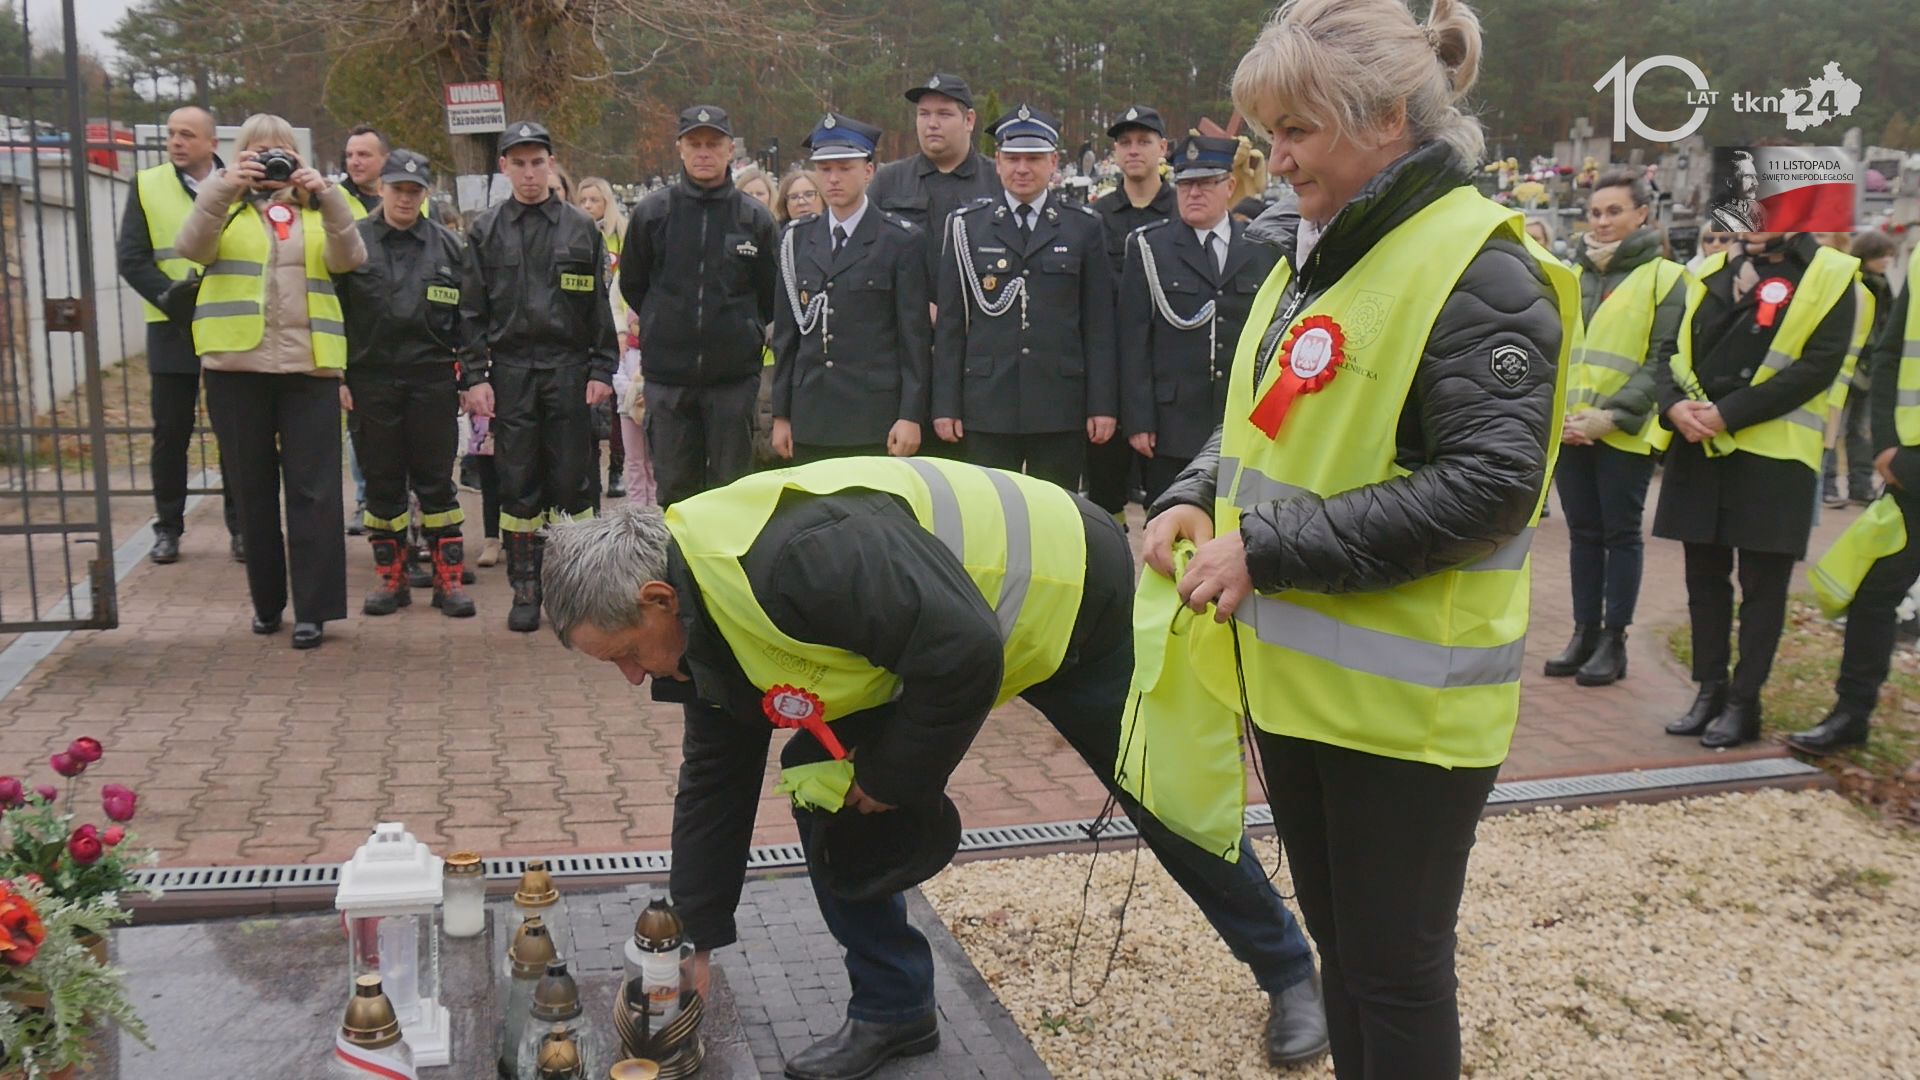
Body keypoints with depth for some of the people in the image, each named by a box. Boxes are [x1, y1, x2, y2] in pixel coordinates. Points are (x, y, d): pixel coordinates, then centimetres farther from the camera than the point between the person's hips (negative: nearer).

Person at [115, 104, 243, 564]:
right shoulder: (148, 186, 5)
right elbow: (130, 257, 2)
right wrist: (169, 295, -13)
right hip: (173, 328, 1)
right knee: (171, 432, 4)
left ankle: (240, 526, 14)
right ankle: (168, 527, 15)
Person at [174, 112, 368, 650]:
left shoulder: (315, 211, 14)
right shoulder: (224, 208, 12)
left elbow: (349, 258, -5)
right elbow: (191, 247, -9)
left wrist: (326, 193, -17)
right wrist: (223, 186, -20)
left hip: (307, 365, 0)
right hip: (237, 364, 0)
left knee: (312, 489, -5)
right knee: (253, 489, 8)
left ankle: (312, 610, -2)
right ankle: (266, 601, 19)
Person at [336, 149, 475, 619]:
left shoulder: (446, 246, 7)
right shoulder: (351, 242, 4)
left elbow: (466, 317, 9)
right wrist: (336, 376, -1)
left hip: (432, 381, 0)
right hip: (372, 381, 0)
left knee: (436, 481, 3)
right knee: (382, 482, 7)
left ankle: (448, 579, 9)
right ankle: (391, 579, 17)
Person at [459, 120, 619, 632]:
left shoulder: (580, 226, 6)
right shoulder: (485, 230, 7)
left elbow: (599, 304, 7)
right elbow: (472, 310, 6)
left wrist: (602, 370, 0)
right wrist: (474, 376, -2)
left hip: (569, 367, 0)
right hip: (509, 369, 1)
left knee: (571, 479, 2)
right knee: (517, 482, 4)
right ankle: (526, 588, 13)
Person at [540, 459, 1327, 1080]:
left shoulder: (789, 555, -39)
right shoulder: (708, 618, -7)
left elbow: (965, 650, -39)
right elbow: (716, 778, 4)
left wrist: (893, 778, -23)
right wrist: (695, 941, 7)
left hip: (1067, 591, -8)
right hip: (939, 644, 8)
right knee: (820, 783, -3)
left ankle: (1286, 971, 32)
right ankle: (892, 1008, 13)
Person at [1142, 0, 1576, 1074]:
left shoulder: (1478, 272, -16)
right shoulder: (1317, 252, 10)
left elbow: (1488, 488, -23)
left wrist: (1270, 550, -22)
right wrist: (1197, 498, -1)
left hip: (1404, 695, -8)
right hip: (1300, 673, 8)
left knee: (1395, 963, 6)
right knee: (1339, 939, 22)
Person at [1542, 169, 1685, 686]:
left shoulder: (1665, 277, -2)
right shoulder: (1572, 276, 12)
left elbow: (1663, 361, -8)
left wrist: (1611, 416, -17)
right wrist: (1556, 412, -4)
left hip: (1625, 432, -5)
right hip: (1569, 430, 5)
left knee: (1621, 535, 3)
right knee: (1583, 533, 10)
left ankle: (1614, 641, 10)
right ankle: (1584, 633, 18)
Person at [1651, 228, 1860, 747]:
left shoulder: (1829, 275, -4)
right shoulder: (1712, 273, 12)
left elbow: (1819, 366, -14)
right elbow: (1672, 350, 10)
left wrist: (1728, 414, -18)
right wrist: (1675, 404, -11)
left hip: (1772, 455, -5)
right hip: (1699, 450, 5)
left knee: (1761, 583, 3)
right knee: (1705, 576, 11)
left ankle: (1743, 702, 13)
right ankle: (1710, 690, 23)